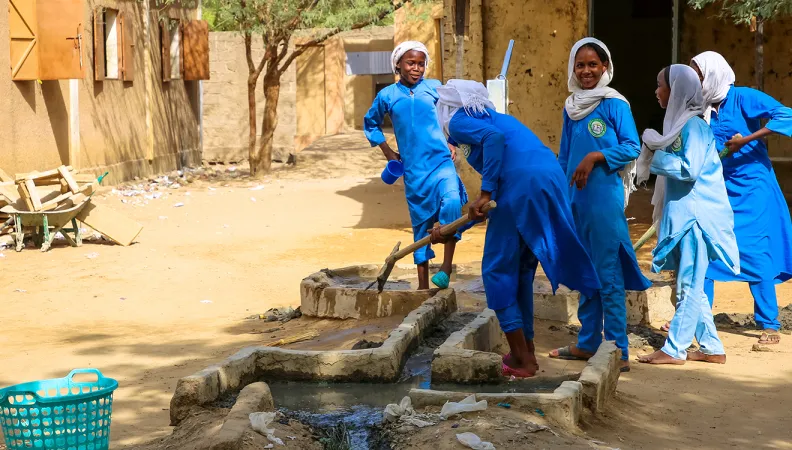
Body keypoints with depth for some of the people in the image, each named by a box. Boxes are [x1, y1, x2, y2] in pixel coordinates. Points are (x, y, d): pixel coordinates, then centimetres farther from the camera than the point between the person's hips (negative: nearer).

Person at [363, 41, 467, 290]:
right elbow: (370, 123, 21)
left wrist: (452, 144, 9)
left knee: (451, 200, -29)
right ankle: (423, 284, 17)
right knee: (420, 223, 7)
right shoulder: (387, 96, 4)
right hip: (413, 169, 1)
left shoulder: (434, 88, 3)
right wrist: (388, 152, 14)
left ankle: (446, 266, -22)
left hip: (441, 161, -1)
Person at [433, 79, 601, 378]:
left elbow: (494, 137, -15)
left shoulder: (459, 121, 9)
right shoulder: (490, 117, 33)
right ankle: (526, 352, 25)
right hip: (552, 181, 8)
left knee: (497, 271, 4)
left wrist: (485, 194, -15)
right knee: (521, 271, 19)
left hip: (523, 185, -8)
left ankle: (521, 360, 3)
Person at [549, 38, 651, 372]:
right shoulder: (570, 108, 12)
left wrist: (595, 157, -20)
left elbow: (632, 147, -11)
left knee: (609, 275, -5)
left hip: (605, 198, -7)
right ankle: (588, 342, 25)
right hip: (576, 200, 7)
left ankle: (618, 351, 0)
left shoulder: (614, 104, -7)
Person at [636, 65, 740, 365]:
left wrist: (656, 157, -12)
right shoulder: (679, 123, 14)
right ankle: (712, 348, 18)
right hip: (684, 215, 10)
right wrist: (655, 152, 9)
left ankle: (675, 350, -1)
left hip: (696, 216, -10)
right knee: (691, 286, 12)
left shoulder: (693, 125, -14)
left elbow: (689, 169, -22)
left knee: (689, 286, -4)